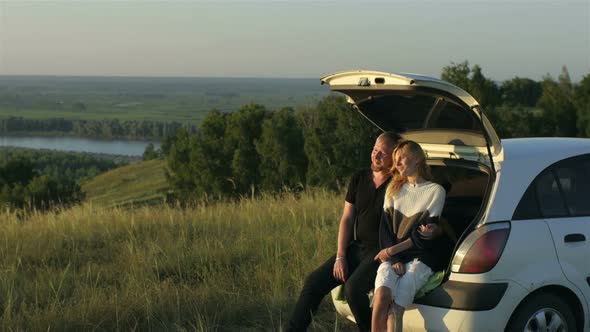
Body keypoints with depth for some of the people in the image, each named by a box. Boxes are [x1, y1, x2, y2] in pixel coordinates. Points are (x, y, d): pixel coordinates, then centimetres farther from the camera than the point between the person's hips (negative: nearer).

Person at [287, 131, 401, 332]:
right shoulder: (359, 179, 9)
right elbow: (347, 219, 8)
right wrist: (340, 257, -1)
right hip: (357, 247, 6)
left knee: (353, 288, -30)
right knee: (314, 282, -6)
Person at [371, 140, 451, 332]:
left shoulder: (435, 191, 6)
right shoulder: (393, 189, 19)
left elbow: (424, 234, -1)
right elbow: (385, 228, 9)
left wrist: (393, 250, -8)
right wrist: (394, 260, -7)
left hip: (421, 258, -3)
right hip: (392, 257, 3)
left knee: (396, 307, -26)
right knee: (382, 293, -29)